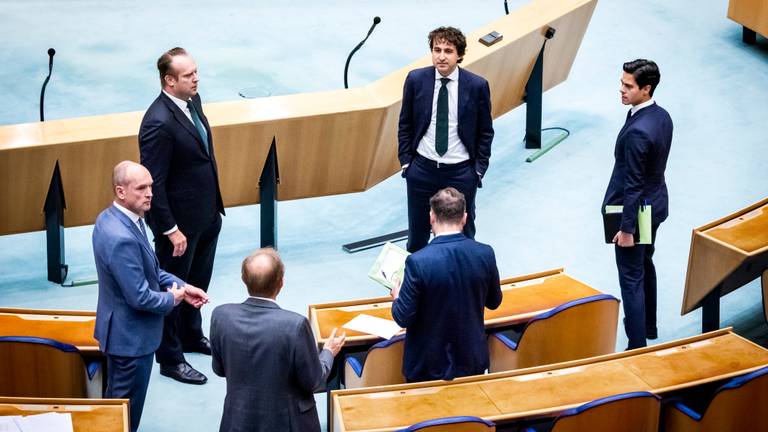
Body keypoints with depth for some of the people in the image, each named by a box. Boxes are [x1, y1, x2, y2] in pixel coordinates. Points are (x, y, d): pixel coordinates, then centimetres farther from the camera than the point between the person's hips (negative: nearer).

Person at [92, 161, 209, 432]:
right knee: (127, 408, 8)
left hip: (122, 328, 10)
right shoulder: (121, 237, -32)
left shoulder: (112, 217, -1)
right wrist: (173, 299, -10)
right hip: (131, 334, -10)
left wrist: (181, 286, 2)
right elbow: (140, 297, -29)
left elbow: (147, 268, 11)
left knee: (117, 400, 25)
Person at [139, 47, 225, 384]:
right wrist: (171, 230, -20)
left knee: (198, 282, 26)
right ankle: (170, 359, 25)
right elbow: (154, 183, -24)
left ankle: (191, 335, 47)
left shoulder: (192, 101, 0)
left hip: (207, 214, 9)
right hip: (180, 220, -8)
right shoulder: (159, 123, -28)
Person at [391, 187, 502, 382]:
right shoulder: (485, 254, -12)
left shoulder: (418, 262, -23)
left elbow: (403, 318, -16)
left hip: (429, 367, -3)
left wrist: (397, 297, 5)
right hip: (473, 361, 3)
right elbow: (494, 302, 5)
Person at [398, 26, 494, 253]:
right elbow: (405, 124, 5)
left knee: (463, 233, 11)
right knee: (417, 231, 14)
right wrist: (405, 161, 2)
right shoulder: (416, 79, -6)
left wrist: (479, 168, -3)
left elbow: (485, 131, 0)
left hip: (461, 172, -1)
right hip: (422, 168, 1)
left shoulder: (477, 85, -10)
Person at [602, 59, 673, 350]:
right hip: (656, 204, 10)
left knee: (631, 278, 0)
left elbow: (633, 185, -26)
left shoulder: (637, 132, -30)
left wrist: (627, 229, -19)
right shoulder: (662, 116, -1)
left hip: (636, 211, -10)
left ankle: (638, 345, 5)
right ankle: (648, 325, 42)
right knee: (645, 266, 26)